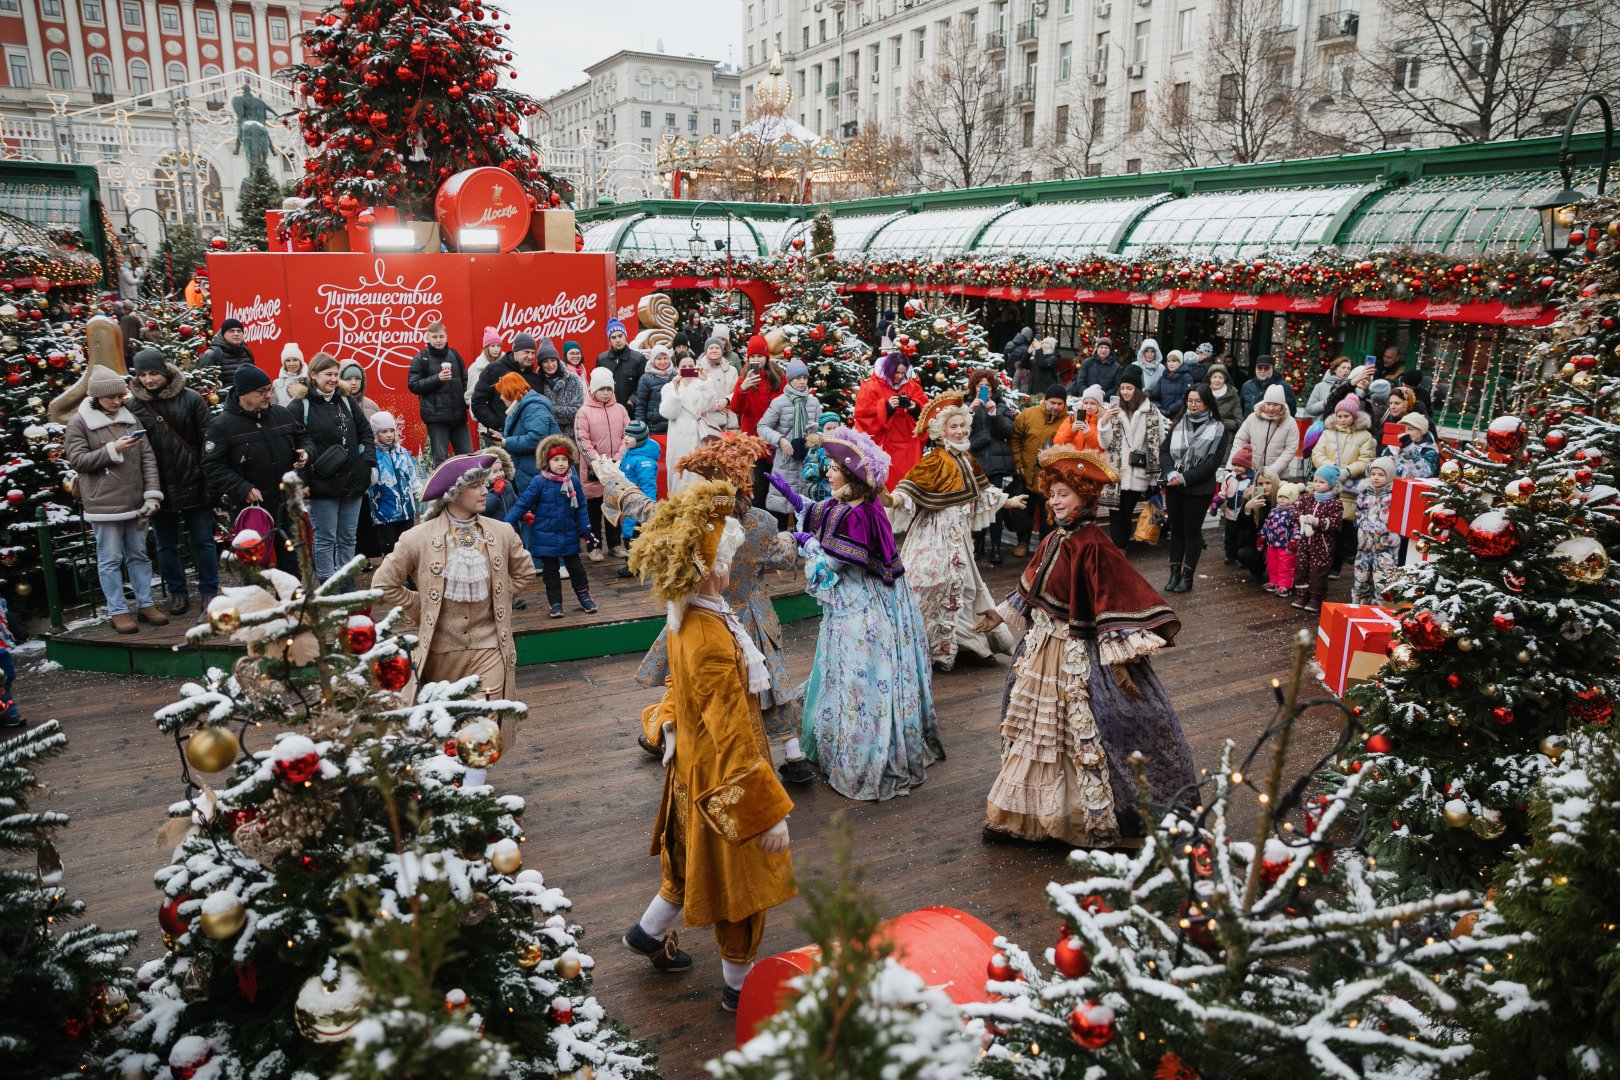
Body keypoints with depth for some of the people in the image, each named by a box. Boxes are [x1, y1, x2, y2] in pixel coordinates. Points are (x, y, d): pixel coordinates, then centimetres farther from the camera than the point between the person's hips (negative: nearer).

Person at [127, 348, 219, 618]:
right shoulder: (134, 405, 0)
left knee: (203, 541, 5)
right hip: (158, 486, 2)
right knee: (166, 545, 12)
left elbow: (206, 441, -3)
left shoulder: (191, 399, -4)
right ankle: (177, 592, 26)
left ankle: (209, 591, 18)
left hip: (192, 483, -2)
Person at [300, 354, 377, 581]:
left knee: (348, 537, 13)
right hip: (323, 484, -5)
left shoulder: (347, 400, 9)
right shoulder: (301, 405, -7)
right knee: (326, 538, 4)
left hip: (353, 480, 5)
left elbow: (366, 431, 14)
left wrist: (368, 461, 4)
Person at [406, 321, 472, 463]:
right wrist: (437, 378, -14)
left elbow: (465, 380, 16)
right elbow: (413, 385, -4)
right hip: (436, 417, -3)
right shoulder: (421, 358, 1)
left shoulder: (454, 355, 11)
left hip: (458, 415, 4)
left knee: (467, 455, 6)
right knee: (440, 458, 0)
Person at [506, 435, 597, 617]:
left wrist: (586, 531, 2)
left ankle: (583, 595, 28)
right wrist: (506, 525, -18)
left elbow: (581, 508, 2)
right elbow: (522, 505, -12)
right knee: (550, 571, 10)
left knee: (575, 567, 14)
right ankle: (555, 603, 20)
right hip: (546, 536, -2)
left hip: (569, 536, 2)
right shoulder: (539, 482, -13)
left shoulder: (574, 482, -5)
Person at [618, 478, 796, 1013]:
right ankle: (739, 984, 34)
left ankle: (649, 931, 50)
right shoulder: (711, 640, -35)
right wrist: (770, 812, -24)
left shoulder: (686, 618, -6)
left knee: (694, 857, 30)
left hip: (695, 762, 8)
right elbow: (734, 738, -31)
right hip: (724, 774, -8)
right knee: (740, 878, 13)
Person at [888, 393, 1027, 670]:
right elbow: (912, 486, -23)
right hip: (936, 531, -8)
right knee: (934, 582, -11)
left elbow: (980, 489, 25)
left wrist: (1007, 501, 35)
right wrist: (895, 499, -43)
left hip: (959, 531, 8)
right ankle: (934, 648, -4)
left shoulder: (966, 458, 10)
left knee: (960, 583, 16)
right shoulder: (935, 460, -14)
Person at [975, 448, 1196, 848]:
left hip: (1080, 657, -9)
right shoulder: (1052, 541, 4)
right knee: (1035, 730, 19)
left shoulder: (1094, 547, -20)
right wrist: (1000, 615, 21)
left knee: (1084, 736, 0)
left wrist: (1118, 660, -29)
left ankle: (1101, 822, 17)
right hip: (1042, 649, 9)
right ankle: (1021, 813, 35)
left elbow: (1117, 604, -24)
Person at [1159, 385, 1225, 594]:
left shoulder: (1217, 429, -4)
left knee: (1192, 531, 4)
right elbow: (1164, 450, 5)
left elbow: (1213, 461, -10)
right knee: (1176, 529, 9)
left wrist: (1185, 478, -15)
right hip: (1173, 486, 4)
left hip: (1198, 489, -4)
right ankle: (1174, 574, 17)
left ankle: (1187, 576, 12)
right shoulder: (1178, 423, 8)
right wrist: (1171, 473, -13)